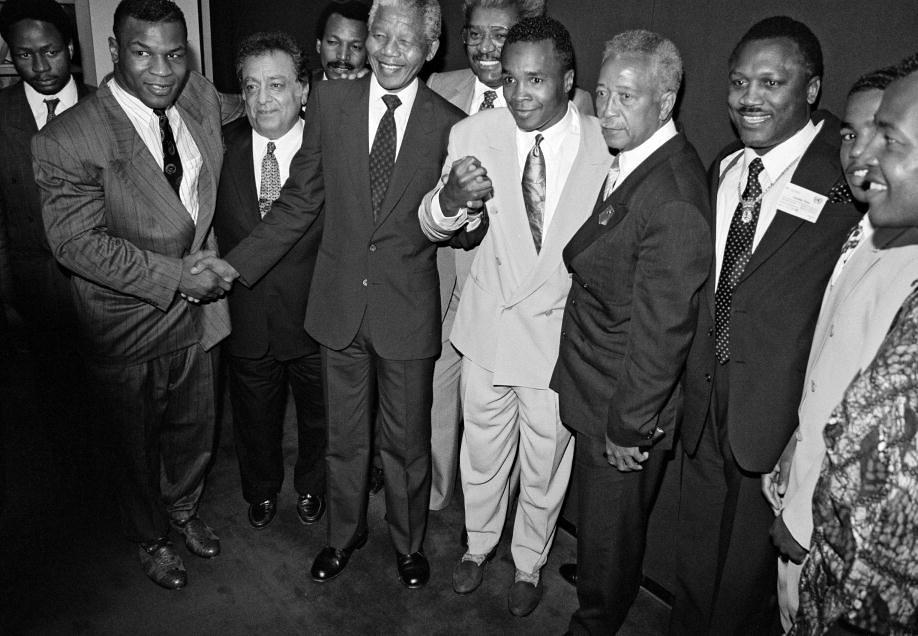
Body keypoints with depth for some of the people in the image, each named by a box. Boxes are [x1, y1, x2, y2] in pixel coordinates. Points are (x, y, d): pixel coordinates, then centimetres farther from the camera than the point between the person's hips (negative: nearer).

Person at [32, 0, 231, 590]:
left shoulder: (202, 99, -6)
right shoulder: (68, 140, -23)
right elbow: (77, 243, -22)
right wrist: (174, 275, -24)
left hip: (195, 312, 5)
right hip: (128, 327, -4)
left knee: (194, 429, 24)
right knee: (138, 445, 19)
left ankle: (184, 508, 55)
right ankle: (152, 537, 47)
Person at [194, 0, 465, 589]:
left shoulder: (451, 125, -6)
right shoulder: (330, 102, -1)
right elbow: (300, 201, 3)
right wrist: (238, 263, -1)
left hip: (408, 308, -2)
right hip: (339, 302, 2)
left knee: (407, 440, 14)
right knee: (344, 435, 18)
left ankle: (410, 542, 40)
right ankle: (345, 533, 44)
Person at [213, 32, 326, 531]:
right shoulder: (222, 145, -7)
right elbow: (210, 224, 2)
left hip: (314, 319, -2)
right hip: (246, 319, 2)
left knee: (318, 416, 22)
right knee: (254, 418, 23)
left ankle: (311, 486, 51)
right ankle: (261, 489, 52)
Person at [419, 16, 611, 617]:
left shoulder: (606, 146, -16)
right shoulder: (476, 134, -11)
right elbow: (433, 226, -7)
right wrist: (451, 196, -29)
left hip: (559, 331, -1)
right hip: (490, 320, 2)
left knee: (546, 465, 18)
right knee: (482, 451, 21)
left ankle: (529, 562, 46)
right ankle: (479, 543, 50)